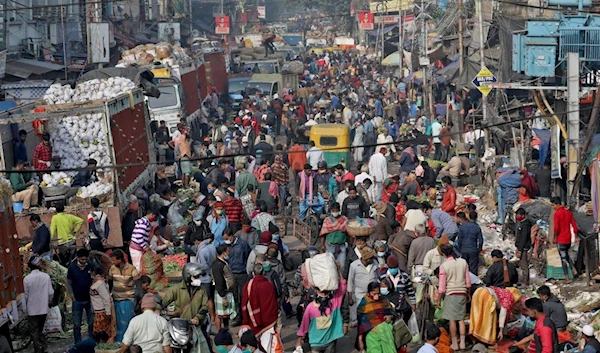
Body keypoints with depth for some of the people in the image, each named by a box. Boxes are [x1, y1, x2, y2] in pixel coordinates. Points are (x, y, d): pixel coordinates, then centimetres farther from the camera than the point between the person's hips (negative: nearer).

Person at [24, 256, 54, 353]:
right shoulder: (46, 276, -10)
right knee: (41, 329, 19)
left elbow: (26, 295, -7)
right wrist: (48, 302, 14)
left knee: (34, 331, 7)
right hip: (44, 308, 3)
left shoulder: (27, 279, -15)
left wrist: (26, 307, 10)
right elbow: (51, 292, -6)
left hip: (32, 309, -3)